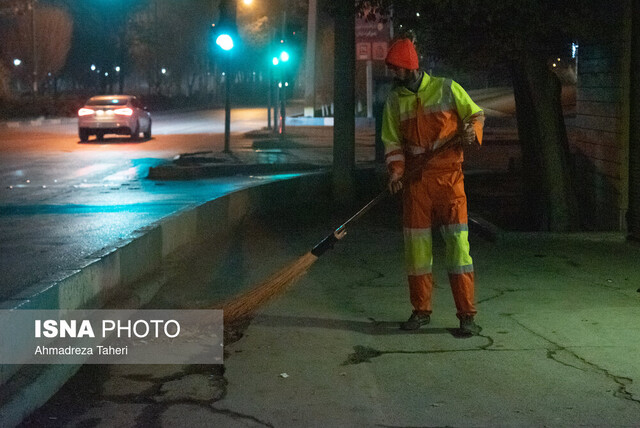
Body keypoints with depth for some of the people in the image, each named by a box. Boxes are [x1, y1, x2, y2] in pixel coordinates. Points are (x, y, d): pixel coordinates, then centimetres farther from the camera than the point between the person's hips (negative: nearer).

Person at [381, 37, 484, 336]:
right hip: (415, 180, 4)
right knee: (415, 244, 5)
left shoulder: (447, 89, 0)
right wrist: (396, 171, -6)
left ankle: (467, 314, -4)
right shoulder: (394, 101, 9)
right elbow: (392, 142, 9)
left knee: (458, 241, -8)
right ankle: (421, 310, 19)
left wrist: (472, 130, -13)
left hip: (448, 176, -3)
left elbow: (476, 114, 8)